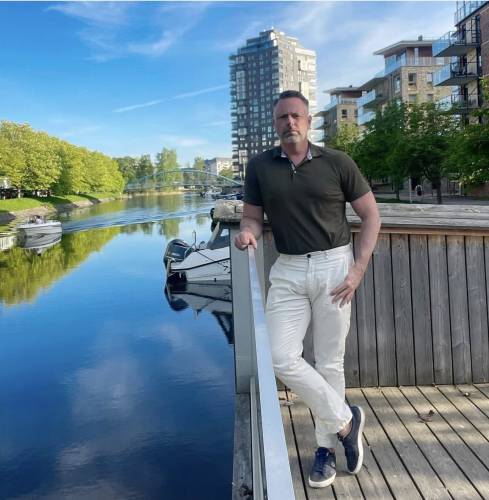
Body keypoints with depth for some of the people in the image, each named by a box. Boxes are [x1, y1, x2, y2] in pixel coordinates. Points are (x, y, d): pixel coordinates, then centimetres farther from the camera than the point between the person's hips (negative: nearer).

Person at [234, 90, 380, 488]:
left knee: (329, 362, 5)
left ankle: (326, 447, 24)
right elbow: (253, 217, 8)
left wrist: (358, 270, -7)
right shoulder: (259, 167, 3)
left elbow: (371, 215, 1)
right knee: (283, 358, -7)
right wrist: (248, 232, -17)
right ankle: (345, 420, 14)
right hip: (288, 271, 2)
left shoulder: (336, 162, -3)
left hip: (333, 266, -2)